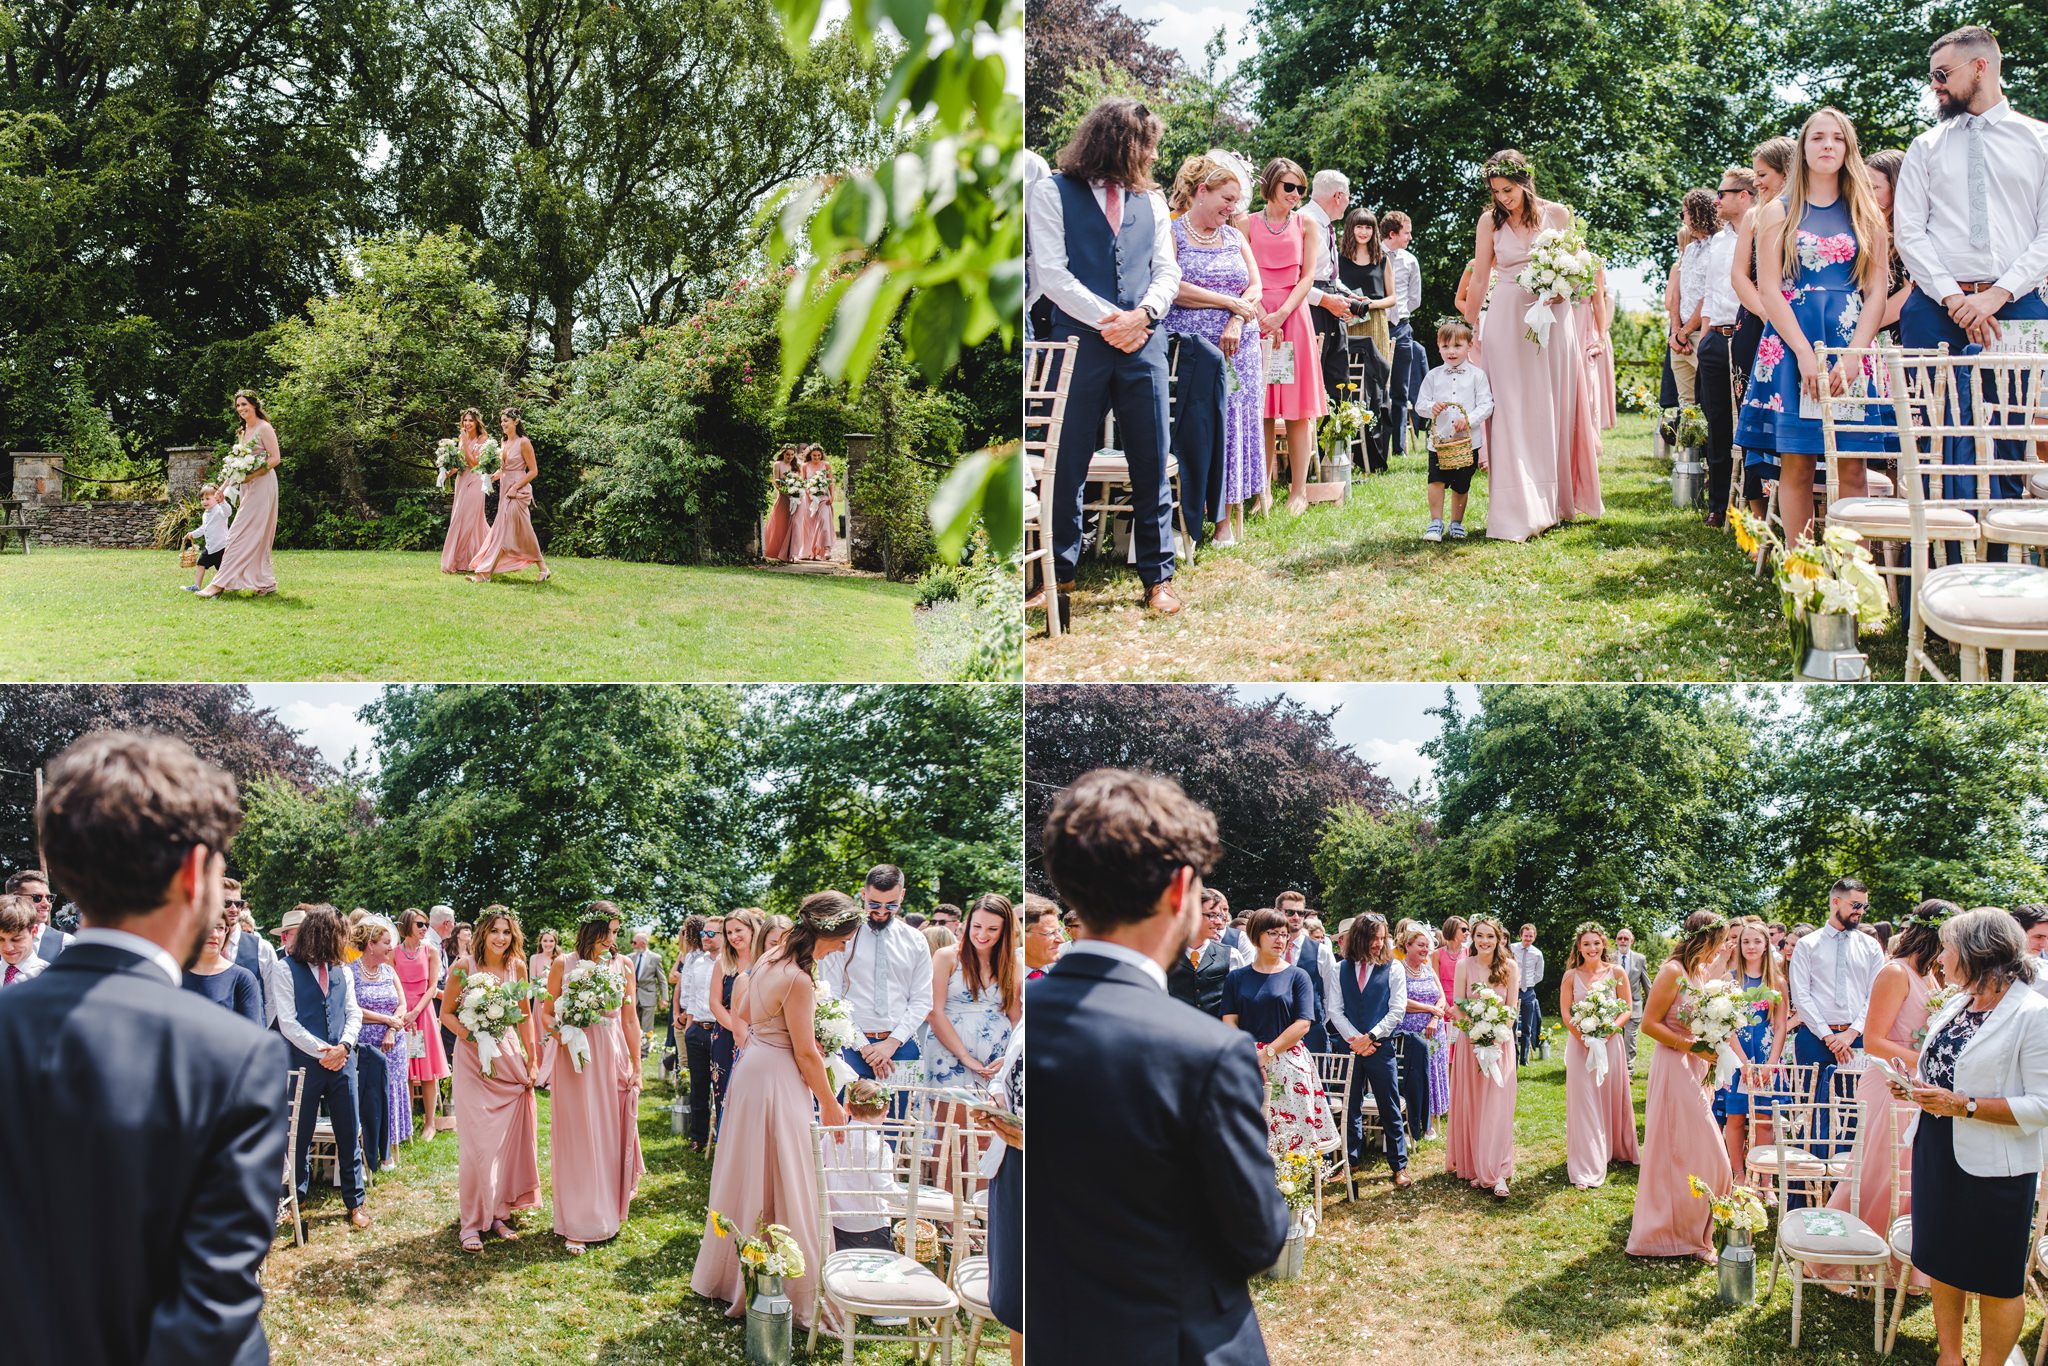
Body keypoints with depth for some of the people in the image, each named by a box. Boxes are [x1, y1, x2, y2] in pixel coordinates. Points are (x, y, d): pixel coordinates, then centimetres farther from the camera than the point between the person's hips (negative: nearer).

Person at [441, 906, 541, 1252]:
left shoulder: (517, 966, 1)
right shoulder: (463, 966, -10)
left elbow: (525, 1016, 9)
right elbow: (446, 1014, -3)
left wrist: (532, 1063, 6)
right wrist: (473, 1038, -19)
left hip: (509, 1058, 4)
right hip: (473, 1061, -4)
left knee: (507, 1139, 6)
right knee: (476, 1142, -5)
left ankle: (499, 1213, 19)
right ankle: (472, 1223, 4)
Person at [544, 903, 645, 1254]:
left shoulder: (623, 966, 4)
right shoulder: (563, 965, -1)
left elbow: (630, 1020, 6)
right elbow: (546, 1013, 6)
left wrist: (636, 1068, 5)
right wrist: (559, 1027, -16)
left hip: (613, 1058, 2)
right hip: (574, 1057, -2)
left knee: (612, 1136, 6)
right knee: (576, 1137, 0)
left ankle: (608, 1213, 22)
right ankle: (577, 1226, 7)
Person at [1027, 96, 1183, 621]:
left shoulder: (1150, 201, 15)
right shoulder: (1053, 194, 1)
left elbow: (1167, 270, 12)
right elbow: (1051, 272, -6)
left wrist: (1144, 313, -8)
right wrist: (1107, 319, -12)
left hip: (1143, 343, 3)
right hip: (1080, 342, -3)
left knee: (1151, 465, 4)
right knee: (1067, 465, 1)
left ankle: (1158, 576, 11)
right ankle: (1060, 574, 13)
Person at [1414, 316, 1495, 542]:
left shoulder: (1477, 375, 0)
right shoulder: (1433, 376, 6)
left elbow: (1486, 405, -4)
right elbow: (1420, 404, 8)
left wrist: (1469, 419, -19)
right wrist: (1431, 407, -14)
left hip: (1468, 441, -1)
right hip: (1439, 440, 1)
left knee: (1461, 485, 8)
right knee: (1436, 481, -11)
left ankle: (1457, 523, 23)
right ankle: (1435, 523, -3)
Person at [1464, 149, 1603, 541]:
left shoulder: (1557, 214, 1)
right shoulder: (1490, 220, 1)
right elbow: (1479, 278, 7)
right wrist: (1469, 330, 6)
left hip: (1553, 319, 1)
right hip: (1508, 320, -1)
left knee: (1552, 409, 5)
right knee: (1513, 412, -6)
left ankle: (1555, 501, 17)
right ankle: (1519, 512, -7)